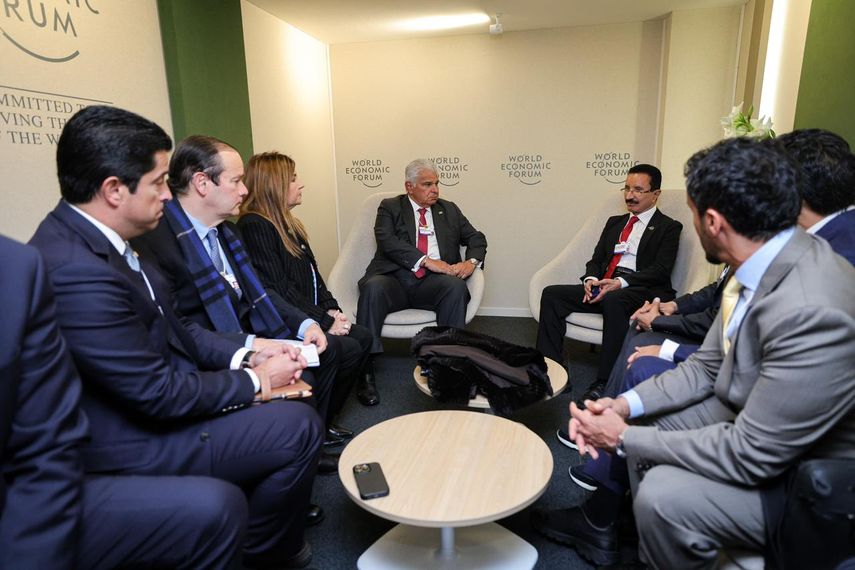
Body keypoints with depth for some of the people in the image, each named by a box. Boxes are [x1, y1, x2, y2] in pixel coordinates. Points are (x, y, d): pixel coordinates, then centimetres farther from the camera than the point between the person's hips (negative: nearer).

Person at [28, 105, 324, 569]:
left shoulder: (86, 234, 0)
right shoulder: (75, 270, -31)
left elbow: (170, 329, 6)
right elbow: (161, 394, -26)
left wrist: (246, 356, -3)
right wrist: (256, 380, -13)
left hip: (154, 396, 9)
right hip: (134, 446, -9)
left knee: (282, 409, 15)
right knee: (299, 427, -8)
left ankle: (275, 507, 36)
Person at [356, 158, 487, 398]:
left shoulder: (450, 210, 23)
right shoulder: (390, 207, 13)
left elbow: (476, 238, 21)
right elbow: (386, 240, -5)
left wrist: (472, 261, -3)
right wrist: (426, 260, -16)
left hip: (433, 281, 2)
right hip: (394, 278, -1)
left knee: (456, 287, -30)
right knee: (373, 287, -33)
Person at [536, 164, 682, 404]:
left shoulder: (669, 228, 7)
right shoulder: (614, 222, 25)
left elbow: (660, 270, -6)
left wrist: (620, 283, -21)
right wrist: (591, 279, -5)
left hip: (641, 291, -6)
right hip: (603, 286, 6)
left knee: (613, 301, -39)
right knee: (551, 294, -15)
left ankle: (605, 382, -30)